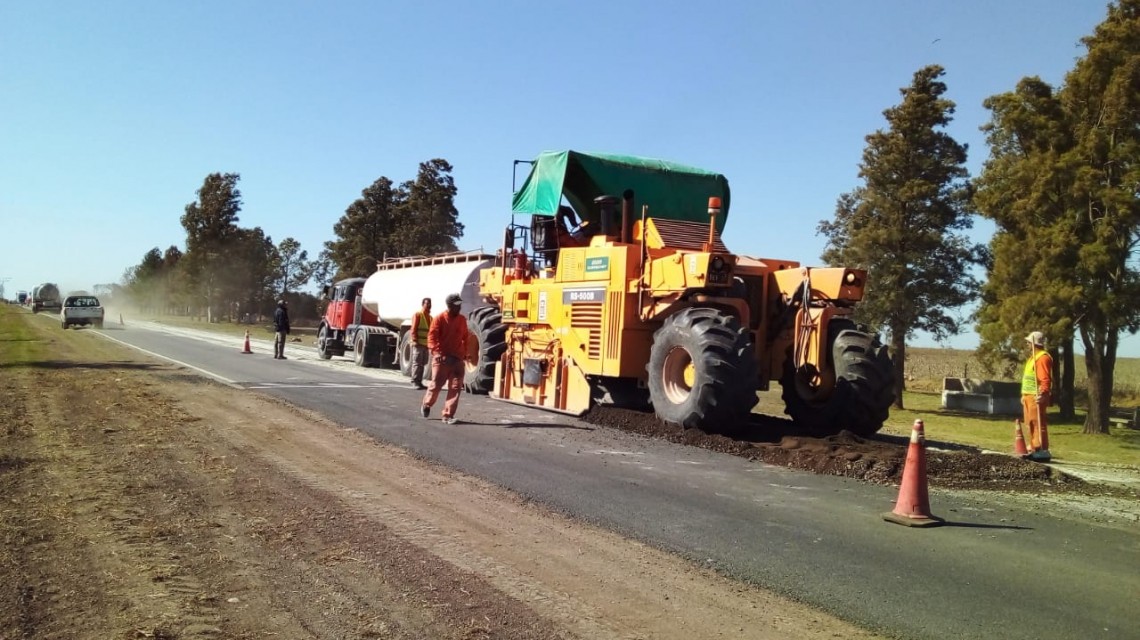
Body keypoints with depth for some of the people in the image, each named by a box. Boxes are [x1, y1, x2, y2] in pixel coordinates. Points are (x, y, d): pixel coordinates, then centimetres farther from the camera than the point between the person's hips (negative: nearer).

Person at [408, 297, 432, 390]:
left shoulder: (430, 317, 18)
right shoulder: (417, 315, -4)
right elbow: (413, 329, -10)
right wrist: (415, 340, -17)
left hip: (426, 344, 7)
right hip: (418, 343, -7)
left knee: (423, 364, 10)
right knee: (417, 363, -8)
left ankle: (419, 382, 16)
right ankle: (414, 382, -7)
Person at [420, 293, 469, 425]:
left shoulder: (462, 320, 8)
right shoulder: (440, 319, -7)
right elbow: (432, 337, -11)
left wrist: (464, 353, 14)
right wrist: (437, 352, -21)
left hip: (457, 359, 4)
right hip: (442, 358, -4)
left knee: (456, 387, -4)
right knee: (436, 385, 4)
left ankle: (448, 415, -1)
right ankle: (426, 405, 32)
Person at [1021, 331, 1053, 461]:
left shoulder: (1042, 357, -13)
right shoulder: (1033, 357, 20)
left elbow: (1045, 379, -24)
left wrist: (1044, 392, -36)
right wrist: (1024, 395, 26)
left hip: (1037, 397, -11)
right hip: (1029, 396, 11)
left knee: (1038, 423, -10)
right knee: (1031, 424, 12)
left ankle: (1042, 451, -10)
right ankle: (1034, 450, 17)